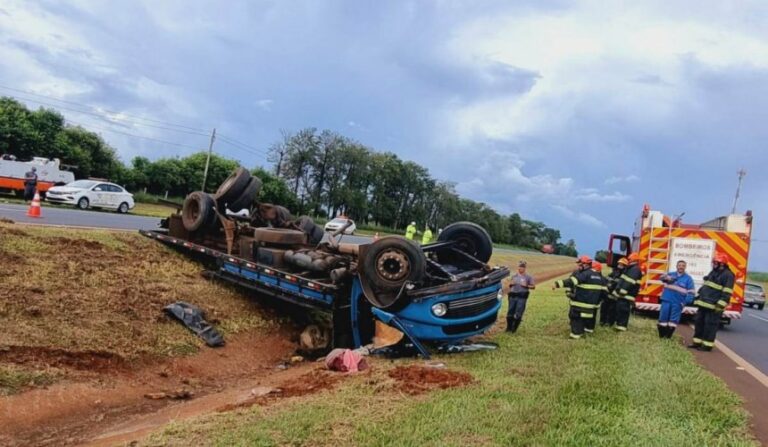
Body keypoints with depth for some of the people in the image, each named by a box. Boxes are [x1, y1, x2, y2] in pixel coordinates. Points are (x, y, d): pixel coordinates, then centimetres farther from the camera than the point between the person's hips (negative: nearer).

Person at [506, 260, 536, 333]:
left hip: (522, 296, -4)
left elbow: (533, 286, 1)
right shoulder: (514, 276, 13)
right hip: (513, 295, 4)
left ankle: (514, 328, 4)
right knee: (510, 312, 4)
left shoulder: (528, 277, 2)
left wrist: (526, 286, -14)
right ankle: (509, 327, 16)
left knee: (518, 313, -6)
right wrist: (511, 284, 0)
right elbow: (510, 285, 23)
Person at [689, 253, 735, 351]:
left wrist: (720, 305, -22)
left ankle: (707, 345, 2)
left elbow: (726, 293, -16)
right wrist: (698, 298, 22)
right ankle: (697, 342, 19)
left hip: (714, 306, -9)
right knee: (699, 322, 11)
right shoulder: (713, 272, 18)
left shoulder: (727, 275, -11)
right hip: (704, 303, 9)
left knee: (710, 325, -5)